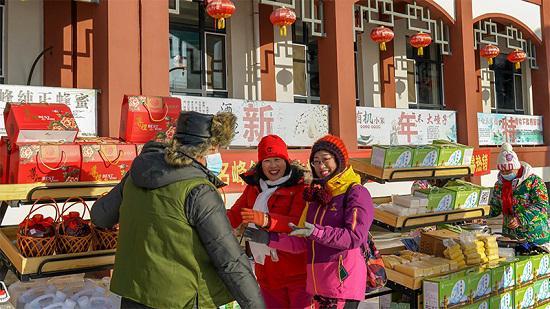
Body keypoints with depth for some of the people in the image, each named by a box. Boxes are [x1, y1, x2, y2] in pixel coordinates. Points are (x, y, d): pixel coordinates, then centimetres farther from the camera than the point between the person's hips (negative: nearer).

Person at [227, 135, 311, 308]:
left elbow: (298, 222, -24)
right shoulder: (254, 186, 8)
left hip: (297, 270, -5)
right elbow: (234, 215, 10)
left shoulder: (300, 186, -11)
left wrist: (266, 220, -41)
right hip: (267, 273, 6)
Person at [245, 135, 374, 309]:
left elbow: (355, 237, -16)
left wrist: (317, 232, -25)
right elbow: (304, 242, 17)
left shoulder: (356, 193, -5)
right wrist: (270, 239, 10)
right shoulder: (316, 195, 16)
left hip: (344, 281, -7)